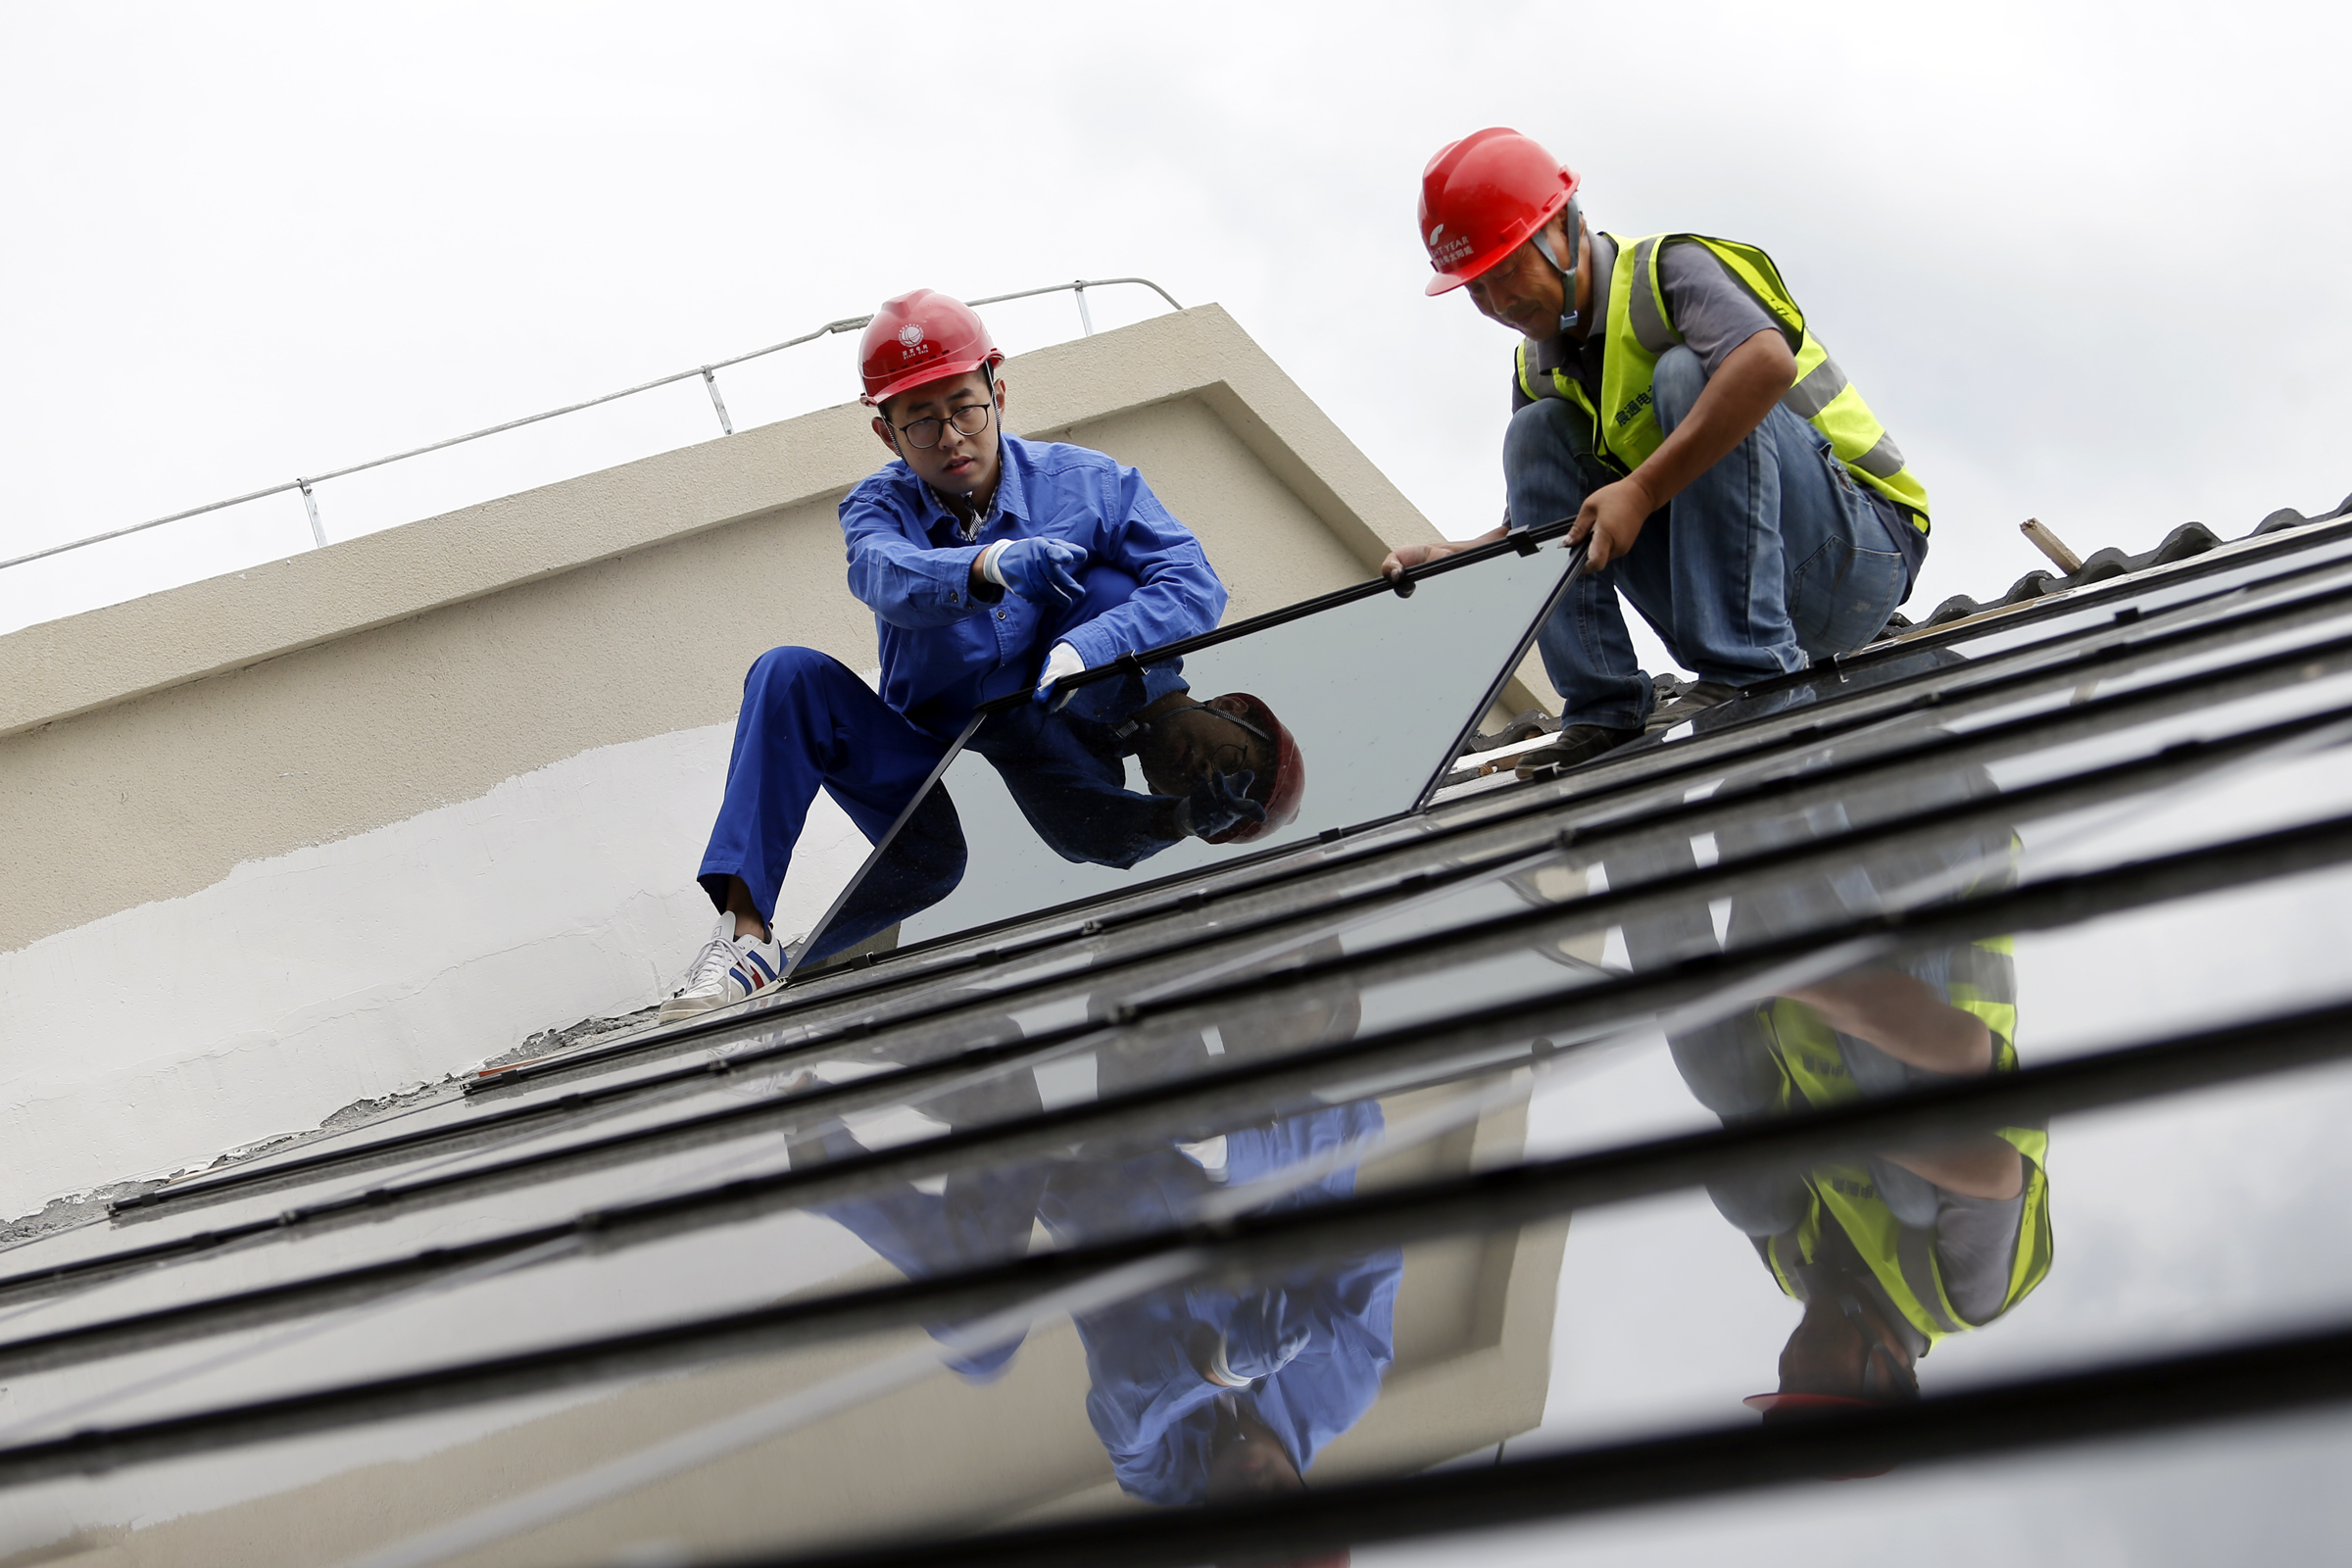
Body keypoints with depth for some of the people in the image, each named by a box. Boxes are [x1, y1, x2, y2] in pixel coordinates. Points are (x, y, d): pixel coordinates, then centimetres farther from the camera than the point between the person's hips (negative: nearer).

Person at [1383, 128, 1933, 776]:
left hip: (1856, 557, -7)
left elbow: (1769, 360, -35)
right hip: (1732, 588, 7)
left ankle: (1743, 670, -31)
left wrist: (1640, 493, -36)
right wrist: (1452, 558, -13)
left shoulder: (1668, 270, -13)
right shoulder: (1539, 374, 10)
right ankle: (1605, 710, -12)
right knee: (1538, 431, -2)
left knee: (1684, 371, -26)